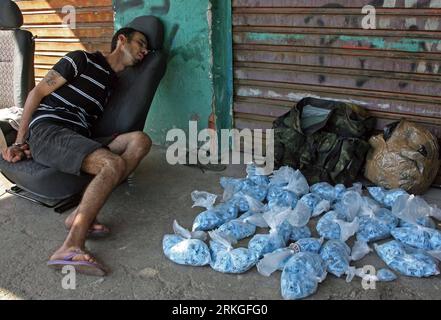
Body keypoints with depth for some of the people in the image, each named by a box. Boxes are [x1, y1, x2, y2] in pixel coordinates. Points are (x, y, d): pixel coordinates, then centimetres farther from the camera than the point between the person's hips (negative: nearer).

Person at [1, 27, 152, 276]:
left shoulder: (115, 83, 25)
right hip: (48, 131, -6)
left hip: (78, 140, 7)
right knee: (115, 164, -31)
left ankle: (83, 214, -29)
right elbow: (38, 93, 5)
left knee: (141, 141, -17)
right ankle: (70, 249, -41)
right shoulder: (83, 60, 5)